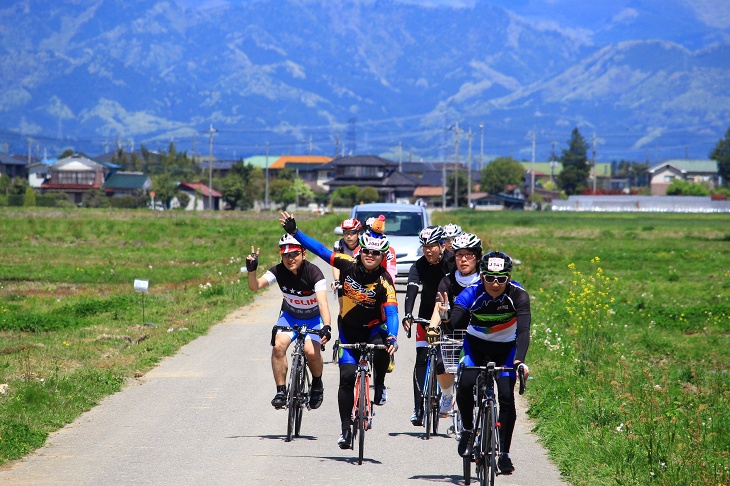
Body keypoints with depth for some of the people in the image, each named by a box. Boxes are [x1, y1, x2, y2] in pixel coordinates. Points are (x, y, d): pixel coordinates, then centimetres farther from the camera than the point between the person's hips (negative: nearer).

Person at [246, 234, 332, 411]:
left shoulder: (313, 272, -28)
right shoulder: (279, 271, -18)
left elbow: (322, 302, -39)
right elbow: (255, 286, -29)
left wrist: (326, 326, -54)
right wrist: (252, 270, -49)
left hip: (314, 318, -3)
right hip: (290, 315, 3)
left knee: (311, 351, -25)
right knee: (278, 345, -24)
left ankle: (317, 385, 6)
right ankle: (281, 391, -10)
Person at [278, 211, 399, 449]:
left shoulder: (384, 282, -22)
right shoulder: (348, 265, -14)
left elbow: (391, 312, -32)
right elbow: (320, 249, -8)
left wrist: (392, 337, -50)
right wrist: (294, 232, -12)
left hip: (374, 328, -2)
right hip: (348, 329, 2)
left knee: (382, 347, -35)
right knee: (347, 376, -8)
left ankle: (379, 386, -6)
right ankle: (346, 428, 3)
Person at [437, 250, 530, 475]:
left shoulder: (518, 295, -27)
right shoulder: (471, 293, -27)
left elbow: (523, 330, -36)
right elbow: (454, 326, -34)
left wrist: (519, 361, -49)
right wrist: (446, 318, -56)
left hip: (506, 347, 0)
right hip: (476, 344, 0)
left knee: (506, 396, -14)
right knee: (465, 384, -25)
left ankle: (504, 454, -2)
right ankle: (467, 429, 2)